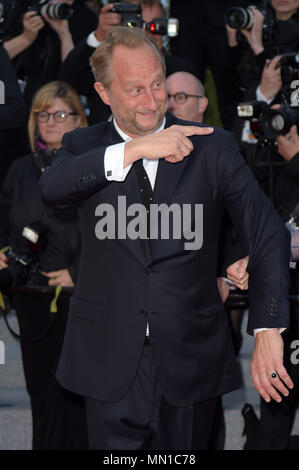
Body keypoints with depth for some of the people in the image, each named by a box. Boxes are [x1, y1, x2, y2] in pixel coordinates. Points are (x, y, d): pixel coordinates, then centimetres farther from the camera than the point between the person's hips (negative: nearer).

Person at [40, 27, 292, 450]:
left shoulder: (212, 148, 0)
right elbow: (52, 189, -19)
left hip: (191, 356, 0)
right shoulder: (85, 148, 3)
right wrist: (134, 150, -30)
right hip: (109, 363, 0)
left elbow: (268, 234, -6)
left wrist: (268, 332, -18)